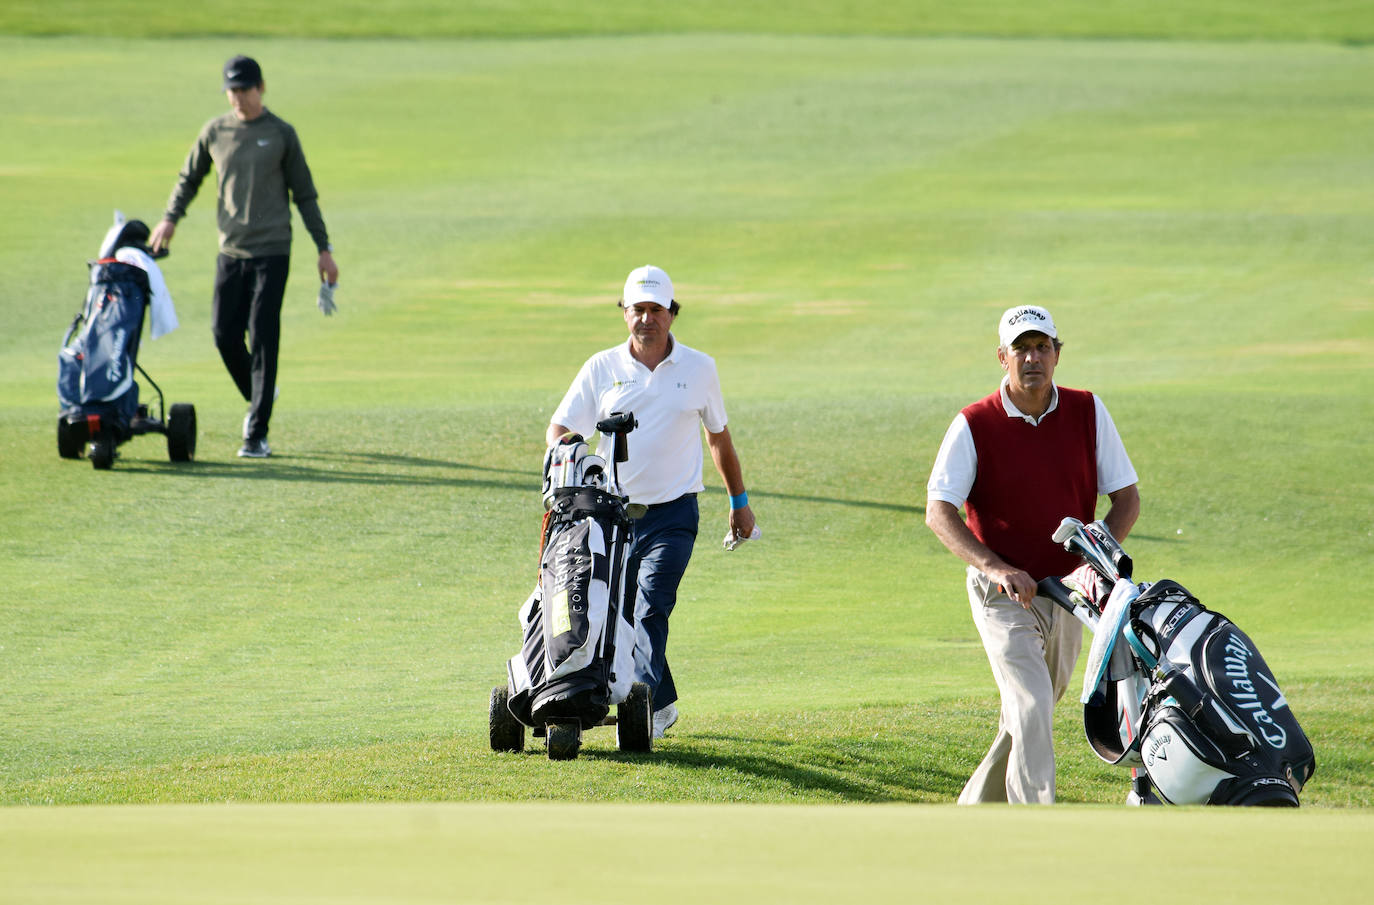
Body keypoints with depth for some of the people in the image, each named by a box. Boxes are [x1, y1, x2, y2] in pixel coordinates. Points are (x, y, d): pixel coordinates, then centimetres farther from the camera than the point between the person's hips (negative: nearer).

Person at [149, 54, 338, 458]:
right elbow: (189, 177, 19)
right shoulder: (215, 131, 7)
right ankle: (259, 398, 28)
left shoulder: (281, 134, 1)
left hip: (272, 250, -3)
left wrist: (323, 248, 3)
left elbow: (304, 193, 5)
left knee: (263, 337, -8)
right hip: (231, 250, 3)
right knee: (225, 334, 0)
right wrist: (170, 218, 1)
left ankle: (257, 434, -6)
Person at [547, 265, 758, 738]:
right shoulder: (602, 368, 4)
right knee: (622, 615, 8)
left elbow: (718, 437, 16)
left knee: (650, 611, -16)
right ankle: (663, 704, 25)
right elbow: (560, 428, 1)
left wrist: (739, 502, 21)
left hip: (672, 514, -2)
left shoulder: (699, 369, 4)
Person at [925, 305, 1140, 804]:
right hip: (1003, 594, -4)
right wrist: (994, 566, -30)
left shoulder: (1087, 412, -1)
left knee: (1035, 711, 16)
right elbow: (938, 512, -16)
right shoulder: (974, 425, -11)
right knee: (1031, 708, -19)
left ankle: (978, 807, 36)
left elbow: (1126, 497, 1)